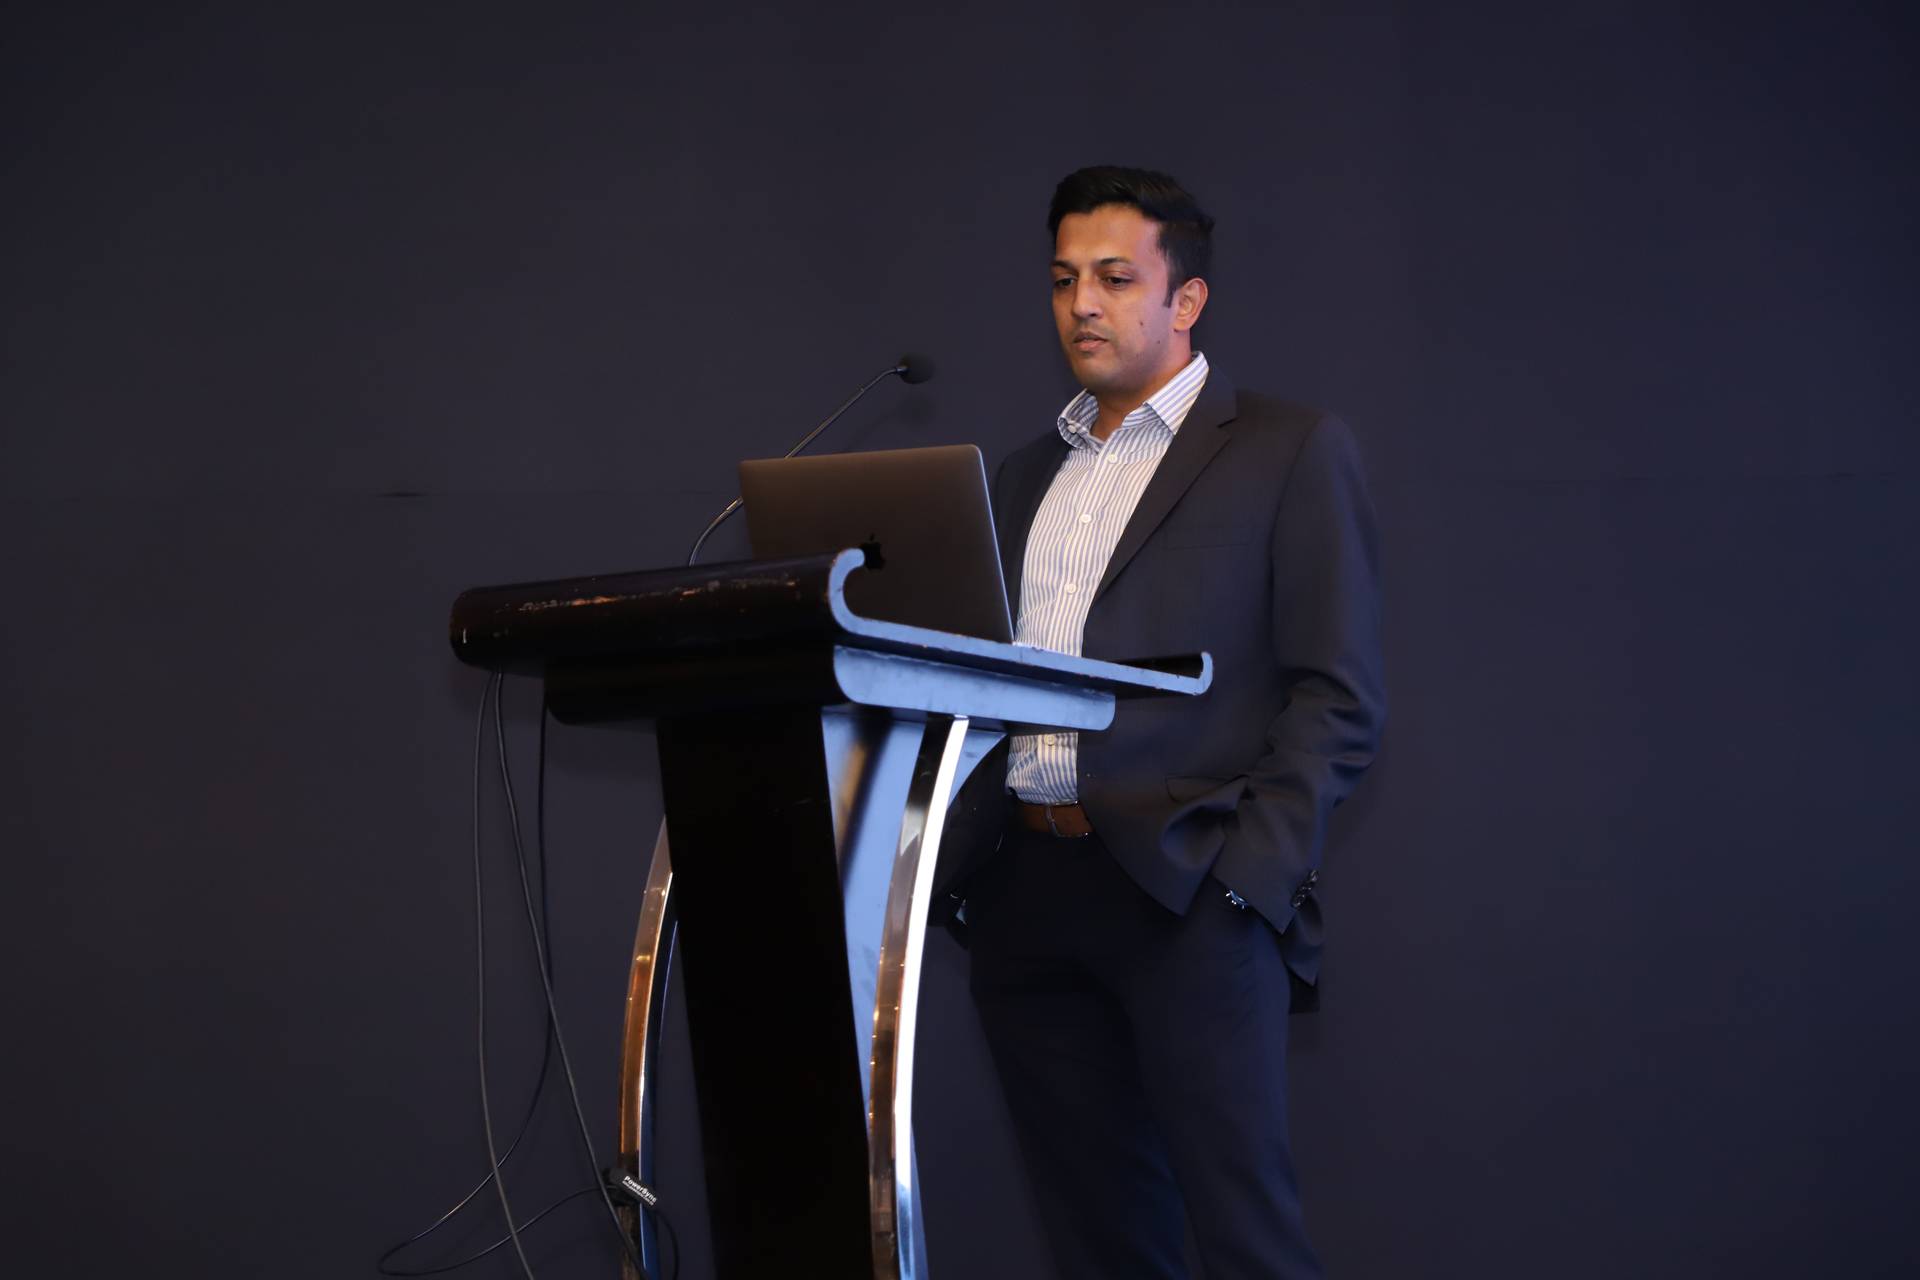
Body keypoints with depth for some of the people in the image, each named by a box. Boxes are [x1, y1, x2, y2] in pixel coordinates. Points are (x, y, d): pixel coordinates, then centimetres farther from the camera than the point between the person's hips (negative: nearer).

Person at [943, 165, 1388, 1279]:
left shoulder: (1292, 451, 4)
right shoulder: (1029, 476, 22)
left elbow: (1339, 697, -3)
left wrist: (1249, 876, -14)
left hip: (1188, 892, -5)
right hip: (1023, 895, 6)